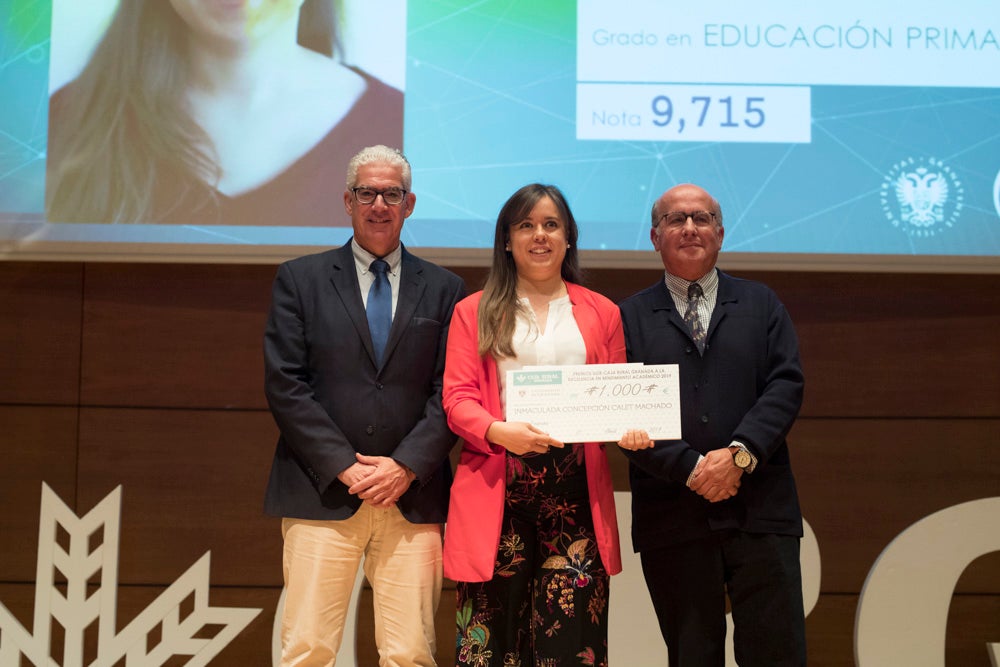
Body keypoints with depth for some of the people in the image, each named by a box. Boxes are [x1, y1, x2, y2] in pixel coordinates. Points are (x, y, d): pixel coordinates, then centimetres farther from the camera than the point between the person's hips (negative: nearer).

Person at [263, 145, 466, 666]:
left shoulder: (444, 289, 12)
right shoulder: (300, 279, 8)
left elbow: (450, 391, 6)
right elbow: (284, 384, 0)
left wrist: (406, 465, -8)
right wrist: (344, 467, -8)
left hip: (412, 497, 1)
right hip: (323, 494, -1)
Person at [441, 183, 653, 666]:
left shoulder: (601, 314, 17)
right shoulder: (475, 313, 13)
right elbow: (457, 398, 4)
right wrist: (499, 431, -16)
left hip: (576, 486, 1)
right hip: (496, 486, -1)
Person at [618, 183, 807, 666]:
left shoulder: (761, 305, 14)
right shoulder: (629, 317, 8)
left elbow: (786, 386, 2)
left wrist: (740, 454, -13)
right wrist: (690, 468, -13)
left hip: (760, 513, 1)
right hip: (672, 516, -1)